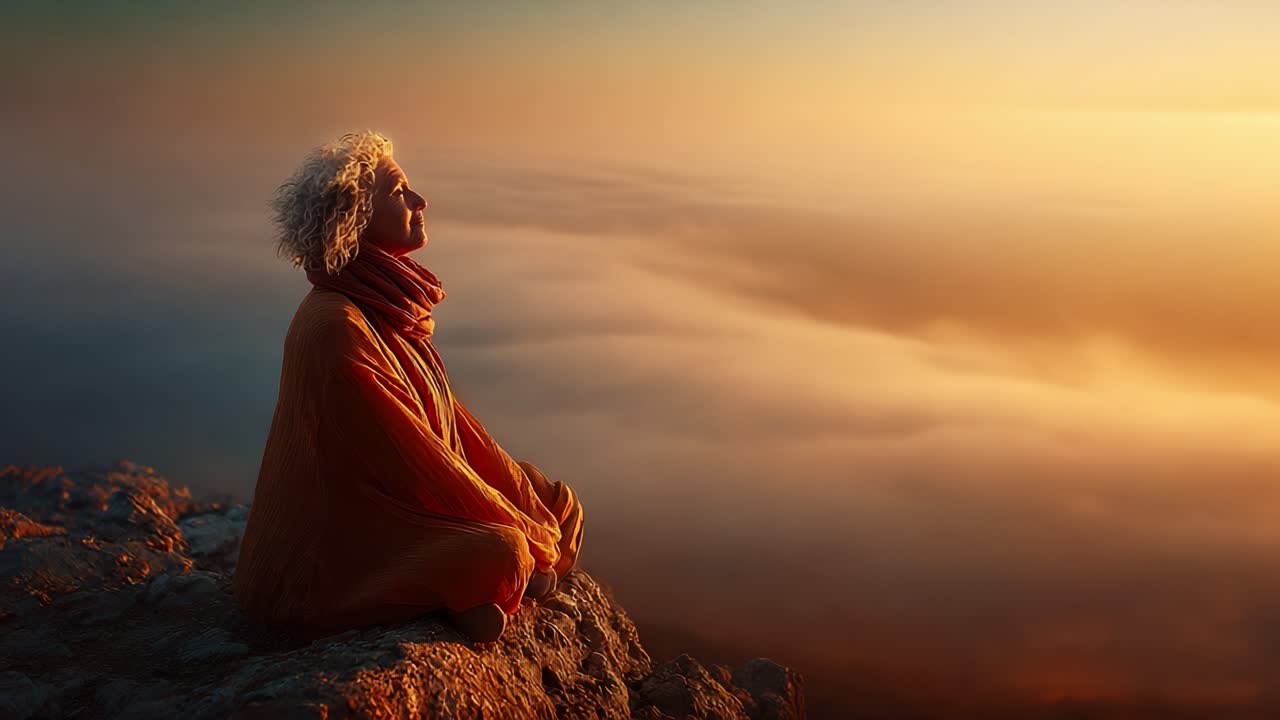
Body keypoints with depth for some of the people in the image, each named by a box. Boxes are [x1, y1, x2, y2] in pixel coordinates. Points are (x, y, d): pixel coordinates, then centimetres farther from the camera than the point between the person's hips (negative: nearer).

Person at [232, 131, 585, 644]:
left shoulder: (390, 305, 5)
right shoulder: (335, 327, -25)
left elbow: (452, 425, 8)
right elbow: (412, 457, -24)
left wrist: (536, 513, 3)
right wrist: (524, 543, -16)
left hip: (402, 504, 10)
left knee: (558, 505, 7)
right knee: (498, 556, -30)